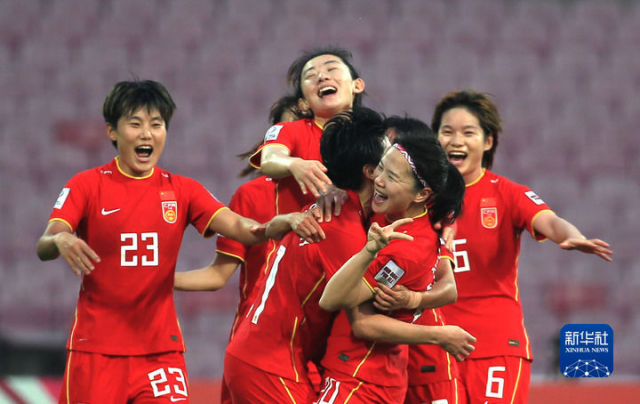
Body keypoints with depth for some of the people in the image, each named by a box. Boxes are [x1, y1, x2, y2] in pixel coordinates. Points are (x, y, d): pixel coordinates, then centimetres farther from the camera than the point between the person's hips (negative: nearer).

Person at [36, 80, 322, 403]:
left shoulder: (182, 191, 7)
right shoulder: (87, 185, -1)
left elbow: (240, 227, -7)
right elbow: (43, 248, -12)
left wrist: (286, 222, -30)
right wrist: (60, 240, -38)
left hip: (161, 349, 2)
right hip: (96, 349, -2)